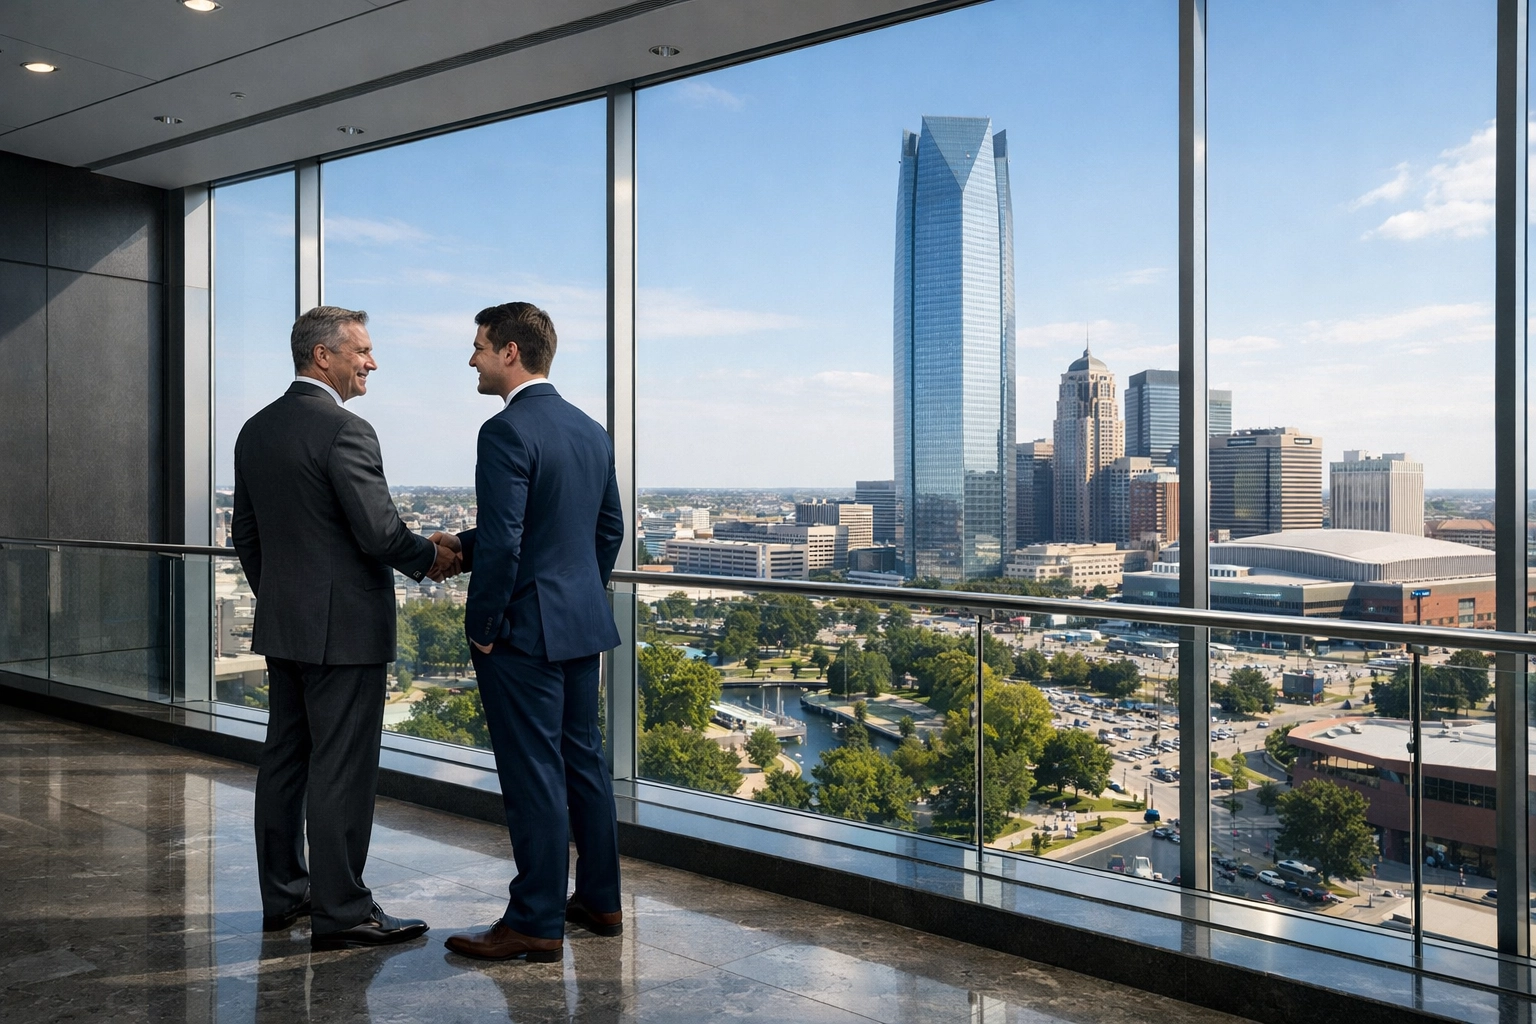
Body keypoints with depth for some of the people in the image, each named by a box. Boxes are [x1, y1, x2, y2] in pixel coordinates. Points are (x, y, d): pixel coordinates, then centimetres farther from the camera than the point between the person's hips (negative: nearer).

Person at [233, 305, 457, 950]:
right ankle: (341, 911, 6)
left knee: (285, 758, 15)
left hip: (281, 625, 9)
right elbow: (380, 532, -20)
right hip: (343, 628, -9)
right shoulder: (344, 430, -17)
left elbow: (245, 531, 17)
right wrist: (429, 558, -2)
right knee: (341, 769, -2)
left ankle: (283, 893, 27)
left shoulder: (257, 429, 11)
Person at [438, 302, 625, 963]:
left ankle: (536, 924, 10)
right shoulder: (591, 430, 10)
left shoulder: (507, 431, -16)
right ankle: (600, 901, 27)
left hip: (525, 630, -9)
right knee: (584, 760, 16)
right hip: (584, 624, 9)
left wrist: (484, 629, -10)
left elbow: (504, 543, -22)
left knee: (533, 774, -1)